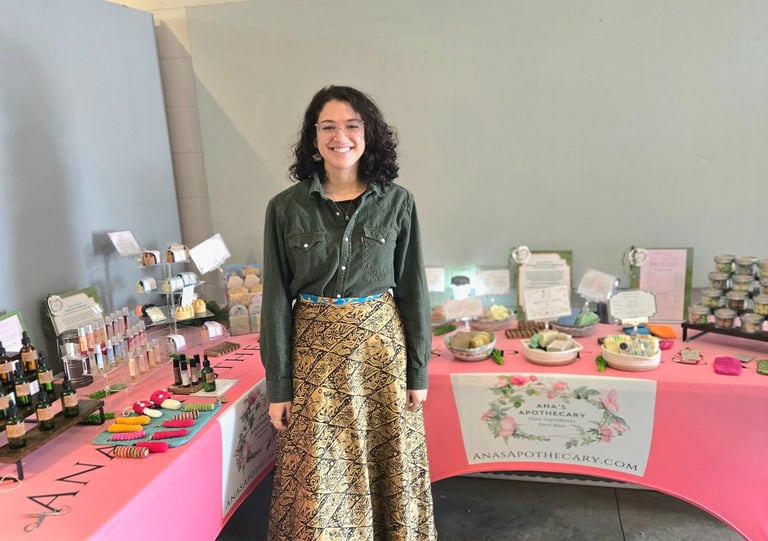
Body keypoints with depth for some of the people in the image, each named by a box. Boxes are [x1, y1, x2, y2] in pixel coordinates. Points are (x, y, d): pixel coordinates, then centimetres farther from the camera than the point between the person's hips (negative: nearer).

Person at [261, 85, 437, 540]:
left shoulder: (398, 202, -3)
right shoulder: (285, 208, -4)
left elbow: (413, 290, 1)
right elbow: (277, 300, -2)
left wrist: (419, 370, 1)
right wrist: (278, 386, -2)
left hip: (382, 346, 1)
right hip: (315, 350, 0)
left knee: (391, 464, 13)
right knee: (318, 476, 8)